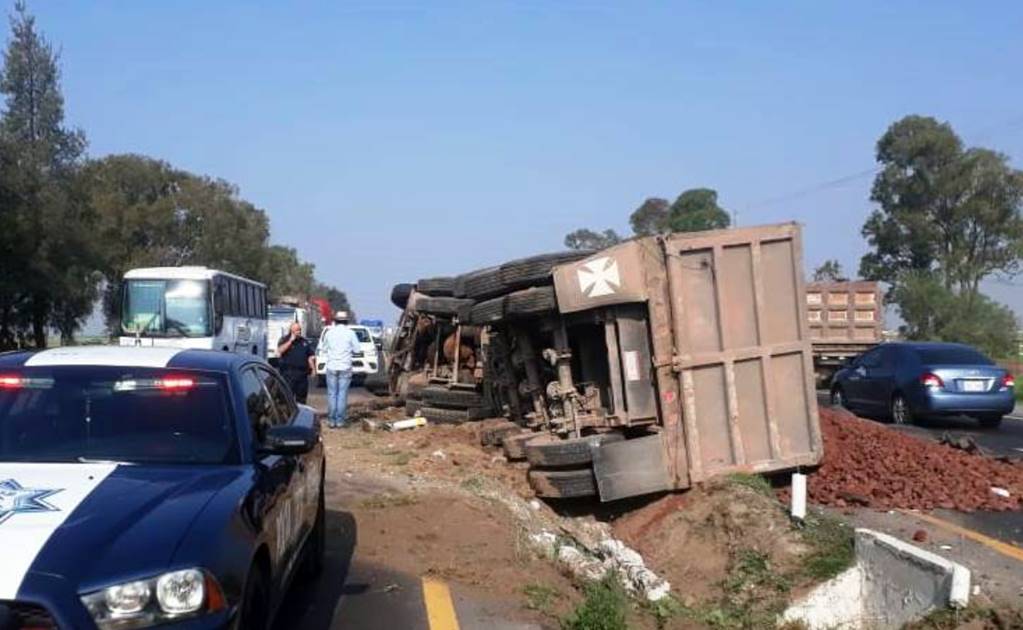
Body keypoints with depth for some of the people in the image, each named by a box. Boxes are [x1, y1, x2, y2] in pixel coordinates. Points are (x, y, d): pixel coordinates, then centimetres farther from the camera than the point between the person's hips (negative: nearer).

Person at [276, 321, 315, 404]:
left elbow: (310, 357, 15)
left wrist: (313, 368, 4)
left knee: (302, 397, 8)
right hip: (288, 373, -4)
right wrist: (291, 340, -13)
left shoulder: (305, 341, 15)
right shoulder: (284, 340, 4)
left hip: (302, 374, 4)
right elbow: (280, 350, -15)